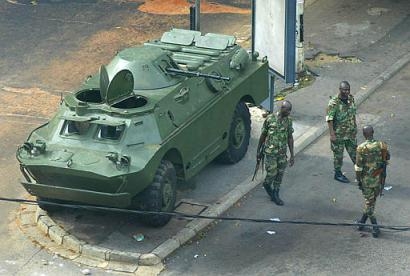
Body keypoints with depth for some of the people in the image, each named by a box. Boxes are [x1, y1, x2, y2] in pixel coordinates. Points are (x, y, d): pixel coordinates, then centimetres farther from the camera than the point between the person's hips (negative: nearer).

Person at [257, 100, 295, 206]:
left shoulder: (288, 121, -2)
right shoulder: (270, 119, -13)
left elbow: (290, 138, 4)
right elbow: (263, 135, -3)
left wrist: (292, 155, 3)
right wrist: (258, 151, 3)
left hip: (282, 153, 4)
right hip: (270, 152, -4)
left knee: (279, 175, 8)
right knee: (272, 174, -2)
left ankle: (275, 195, 23)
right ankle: (267, 185, 31)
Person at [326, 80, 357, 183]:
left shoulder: (351, 99, 0)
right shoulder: (334, 102, -20)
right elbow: (329, 119, -19)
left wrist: (355, 127, 17)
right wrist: (332, 134, -21)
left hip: (351, 133, 5)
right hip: (338, 134, -5)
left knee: (354, 152, 16)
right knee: (338, 154, 8)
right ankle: (338, 173, 23)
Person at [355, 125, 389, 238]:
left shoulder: (361, 148, -18)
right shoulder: (381, 145, -8)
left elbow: (358, 166, -14)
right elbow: (387, 157, 11)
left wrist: (358, 181, -2)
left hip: (367, 180, -4)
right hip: (379, 179, 4)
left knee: (369, 203, 6)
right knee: (371, 200, 20)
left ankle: (375, 228, 2)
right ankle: (362, 221, 33)